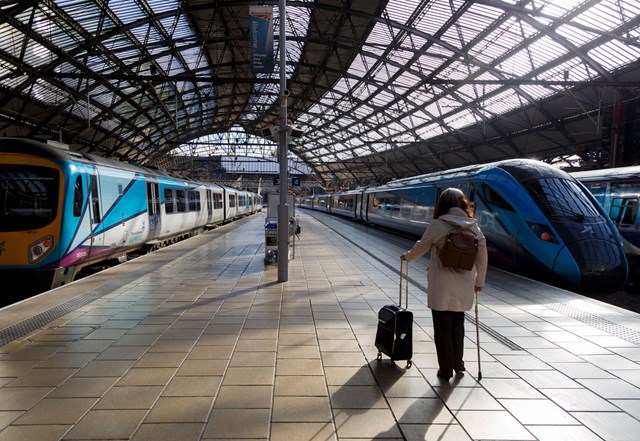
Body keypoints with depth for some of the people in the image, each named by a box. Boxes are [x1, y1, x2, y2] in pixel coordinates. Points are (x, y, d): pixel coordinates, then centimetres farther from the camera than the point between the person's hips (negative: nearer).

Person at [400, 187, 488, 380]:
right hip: (463, 287, 4)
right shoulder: (473, 226, 2)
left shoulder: (437, 225, -8)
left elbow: (421, 247, 3)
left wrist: (407, 257, 23)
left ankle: (446, 370, 19)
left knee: (443, 328, 9)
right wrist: (479, 281, 16)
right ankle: (458, 364, 33)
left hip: (441, 287, -4)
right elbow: (482, 255, 4)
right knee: (458, 324, 23)